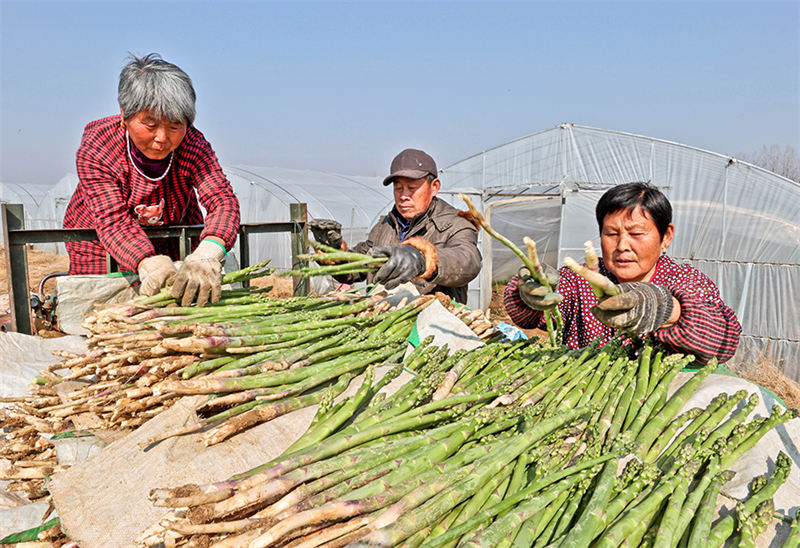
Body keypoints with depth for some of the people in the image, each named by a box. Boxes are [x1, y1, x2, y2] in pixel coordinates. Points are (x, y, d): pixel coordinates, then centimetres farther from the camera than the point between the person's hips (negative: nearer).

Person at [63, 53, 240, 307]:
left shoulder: (193, 145, -24)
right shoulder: (94, 150, -27)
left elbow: (222, 199, -37)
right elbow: (113, 221, -33)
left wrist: (206, 255, -57)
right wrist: (150, 265, -54)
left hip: (174, 243, 2)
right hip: (99, 244, -1)